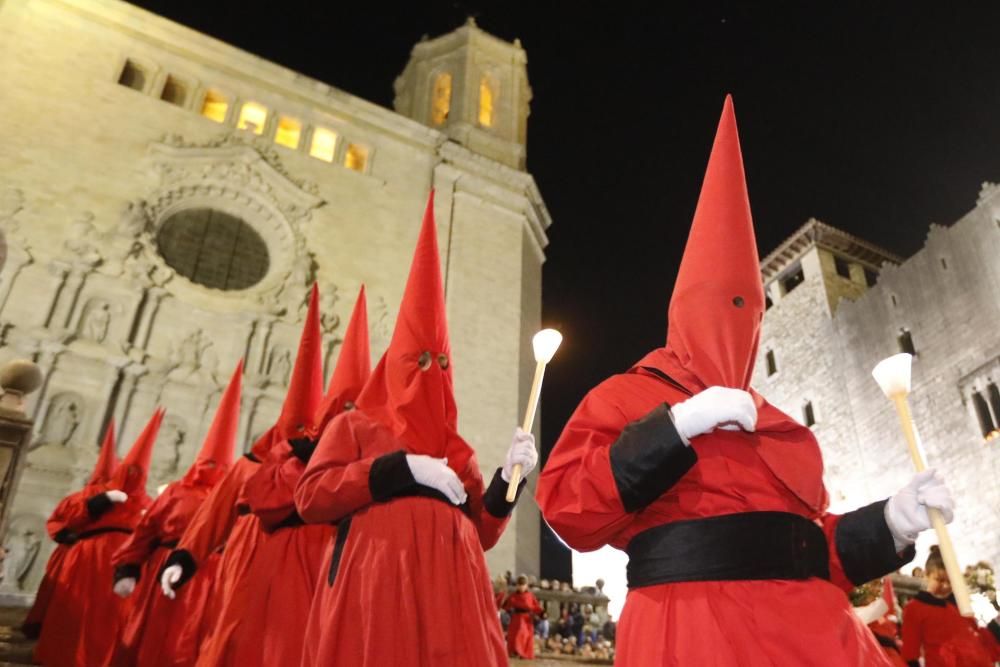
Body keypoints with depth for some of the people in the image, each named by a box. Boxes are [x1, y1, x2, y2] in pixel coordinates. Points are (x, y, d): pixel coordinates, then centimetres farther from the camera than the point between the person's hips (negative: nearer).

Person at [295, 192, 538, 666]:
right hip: (374, 587, -3)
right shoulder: (354, 425, 12)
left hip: (448, 590, 4)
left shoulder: (458, 451, 22)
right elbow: (309, 498, -2)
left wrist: (508, 477, -1)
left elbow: (481, 531, 17)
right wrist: (401, 468, -9)